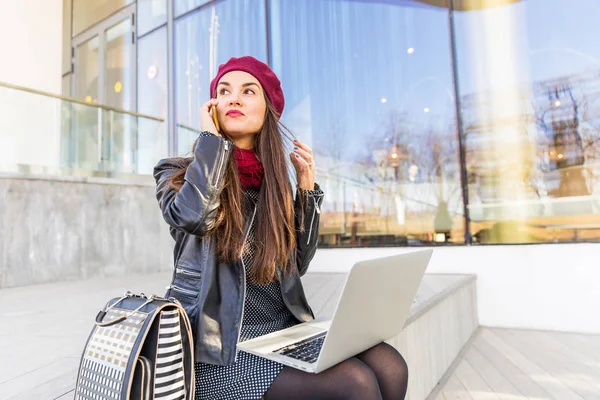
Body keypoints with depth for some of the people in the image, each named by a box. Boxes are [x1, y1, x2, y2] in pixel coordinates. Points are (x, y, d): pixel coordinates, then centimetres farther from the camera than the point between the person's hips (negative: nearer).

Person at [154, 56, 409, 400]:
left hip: (285, 329, 4)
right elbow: (193, 216, -23)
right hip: (221, 345, -4)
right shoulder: (176, 173, 2)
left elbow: (296, 264, 10)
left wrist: (307, 190, 3)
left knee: (389, 366, -18)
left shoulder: (273, 182, 10)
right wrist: (211, 136, -9)